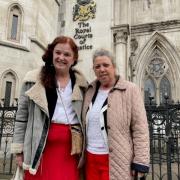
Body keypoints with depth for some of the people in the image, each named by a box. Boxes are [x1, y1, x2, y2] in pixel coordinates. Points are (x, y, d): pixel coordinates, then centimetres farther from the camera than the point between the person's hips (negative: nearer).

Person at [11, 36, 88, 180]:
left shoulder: (81, 83, 7)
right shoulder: (35, 80, 0)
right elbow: (22, 116, 2)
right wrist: (19, 149, 1)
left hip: (71, 147, 2)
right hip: (42, 146, -1)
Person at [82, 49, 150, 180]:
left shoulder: (130, 90, -8)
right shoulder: (90, 91, 7)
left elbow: (140, 129, -10)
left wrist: (140, 162, -12)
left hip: (117, 161, -4)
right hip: (91, 158, 5)